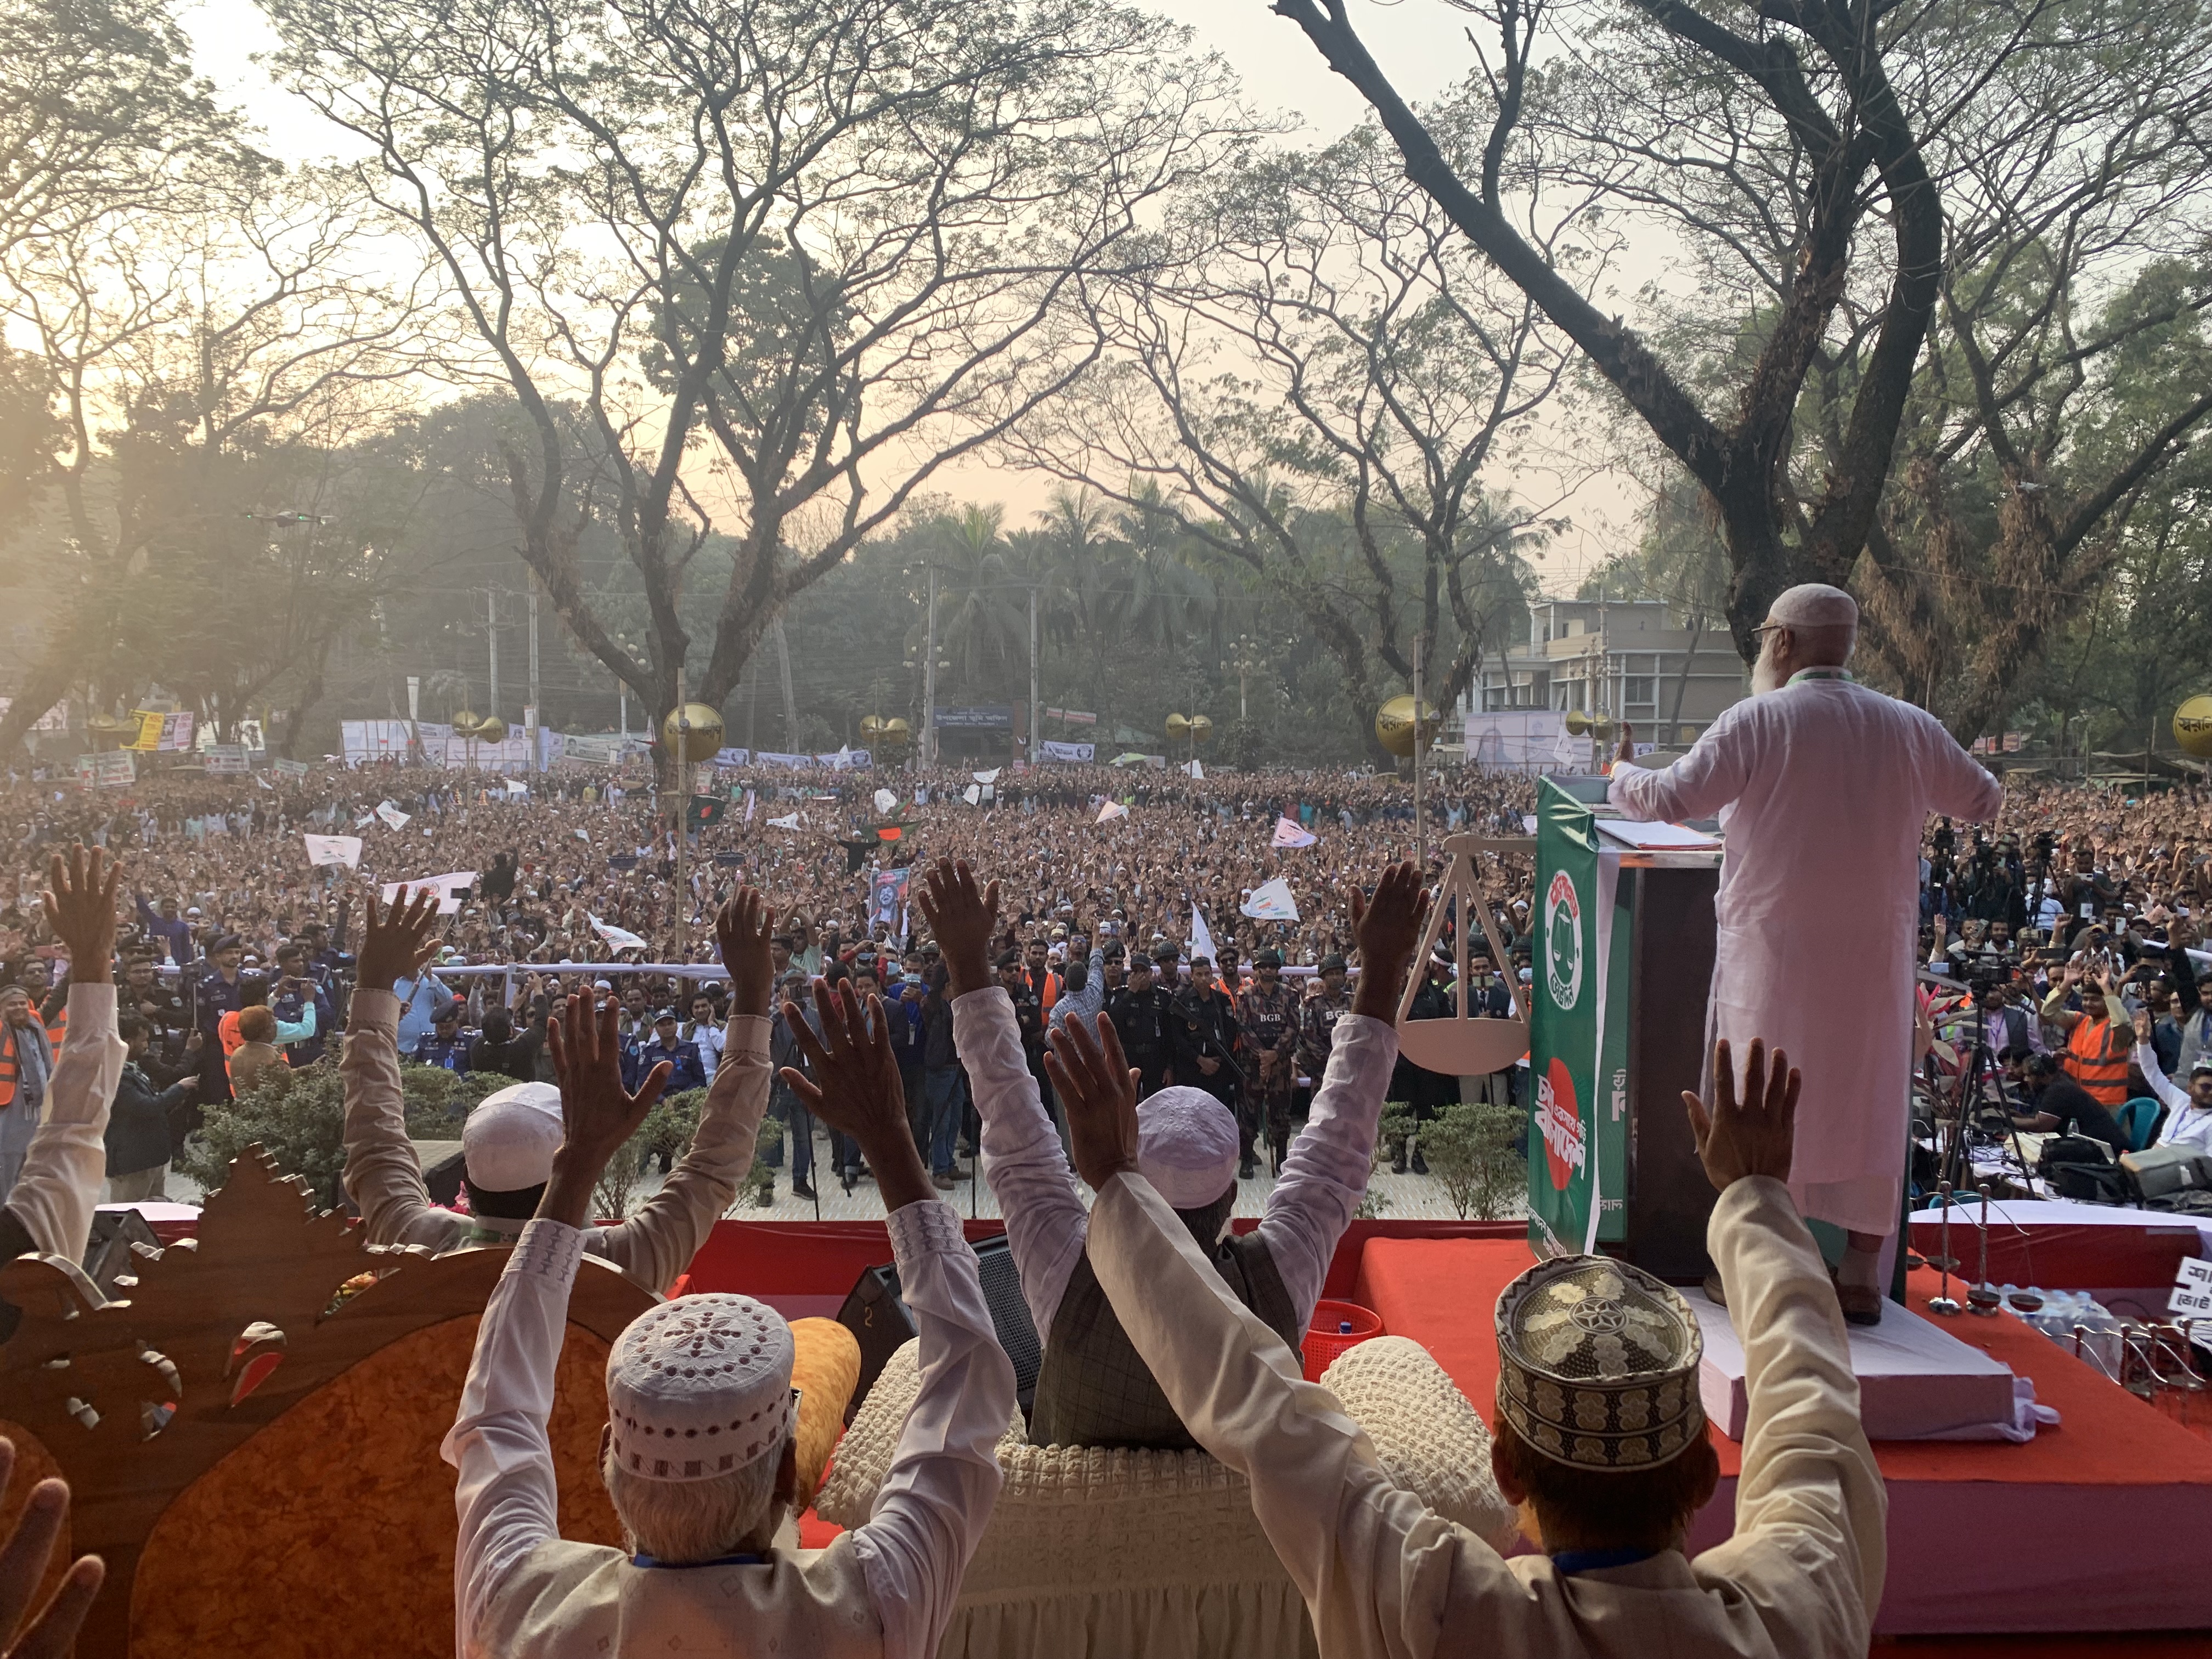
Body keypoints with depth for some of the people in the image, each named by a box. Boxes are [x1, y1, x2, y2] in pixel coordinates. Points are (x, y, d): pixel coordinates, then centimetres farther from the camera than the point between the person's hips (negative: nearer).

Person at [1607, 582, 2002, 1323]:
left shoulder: (1758, 721, -7)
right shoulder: (1910, 727, 6)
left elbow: (1671, 798, -12)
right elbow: (1983, 801, 18)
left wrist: (1622, 778, 9)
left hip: (1776, 952, -3)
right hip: (1875, 956, 4)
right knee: (1869, 1103, 11)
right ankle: (1862, 1277, 17)